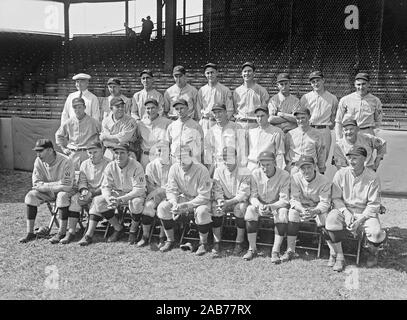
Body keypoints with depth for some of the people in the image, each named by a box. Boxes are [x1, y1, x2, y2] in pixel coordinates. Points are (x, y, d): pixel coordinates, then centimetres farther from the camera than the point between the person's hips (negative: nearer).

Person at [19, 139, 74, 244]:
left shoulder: (65, 161, -24)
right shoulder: (38, 161, -9)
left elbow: (67, 187, -28)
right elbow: (36, 184, -12)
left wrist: (45, 186, -22)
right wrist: (58, 183, -25)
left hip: (63, 192, -5)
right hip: (48, 192, 5)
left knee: (62, 196, -35)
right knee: (30, 196, -17)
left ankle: (62, 233, -24)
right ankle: (30, 233, -9)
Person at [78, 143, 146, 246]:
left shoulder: (136, 166, -19)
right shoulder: (110, 166, -5)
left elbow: (139, 189, -24)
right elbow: (105, 186, -5)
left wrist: (120, 199, -34)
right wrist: (109, 198, -28)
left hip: (133, 194, -5)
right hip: (116, 193, 5)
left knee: (136, 202, -37)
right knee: (97, 201, -16)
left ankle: (133, 230, -9)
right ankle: (118, 228, -6)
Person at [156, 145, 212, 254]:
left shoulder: (201, 170, -23)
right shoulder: (174, 168, -9)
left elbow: (204, 196, -23)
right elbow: (171, 190, -4)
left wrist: (187, 206, -31)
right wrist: (174, 203, -24)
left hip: (200, 200, -5)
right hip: (182, 197, 5)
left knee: (202, 211, -37)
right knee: (162, 207, -17)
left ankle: (203, 243, -10)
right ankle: (170, 241, 0)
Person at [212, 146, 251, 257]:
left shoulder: (244, 172, -10)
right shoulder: (219, 170, 1)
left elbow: (243, 194, -16)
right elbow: (217, 190, -1)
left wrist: (229, 202, -29)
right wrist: (220, 201, -23)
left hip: (239, 200, -2)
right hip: (224, 200, 3)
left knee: (241, 207, -35)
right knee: (215, 206, -28)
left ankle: (239, 243, -20)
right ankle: (216, 243, -20)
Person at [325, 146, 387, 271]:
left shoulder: (372, 177, -8)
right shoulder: (341, 174, -3)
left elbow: (374, 204, -8)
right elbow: (336, 198, -1)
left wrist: (360, 220, -18)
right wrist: (346, 213, -17)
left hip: (365, 213, -1)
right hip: (344, 210, 1)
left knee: (376, 232, -28)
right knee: (331, 219, -30)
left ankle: (372, 253, 11)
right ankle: (338, 256, -13)